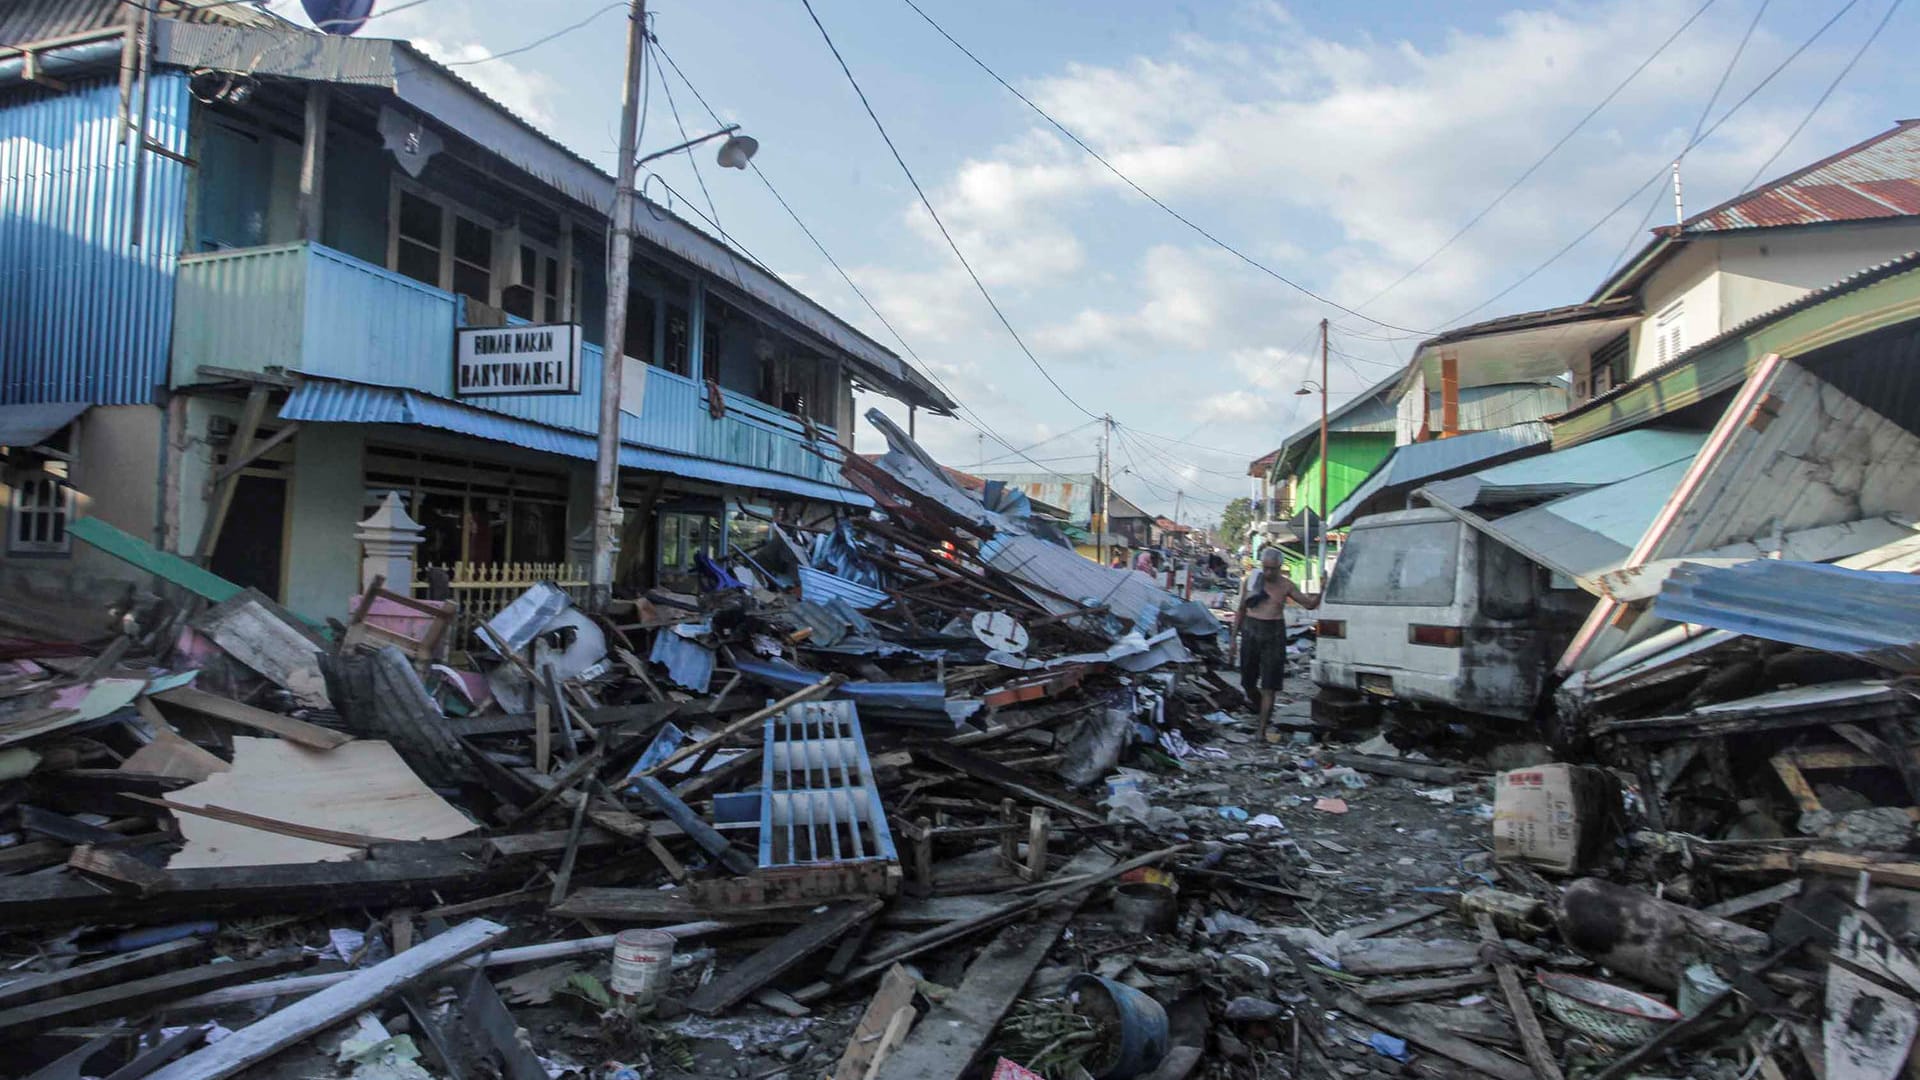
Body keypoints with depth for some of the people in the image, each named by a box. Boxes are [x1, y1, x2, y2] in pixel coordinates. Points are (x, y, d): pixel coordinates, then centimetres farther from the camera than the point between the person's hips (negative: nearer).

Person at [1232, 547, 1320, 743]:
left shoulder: (1286, 585, 2)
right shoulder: (1251, 581, 4)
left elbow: (1309, 604, 4)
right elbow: (1241, 610, 12)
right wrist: (1234, 635, 10)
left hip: (1274, 634, -2)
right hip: (1251, 631, 2)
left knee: (1269, 687, -5)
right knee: (1248, 682, 10)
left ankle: (1262, 730, -3)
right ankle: (1262, 709, 39)